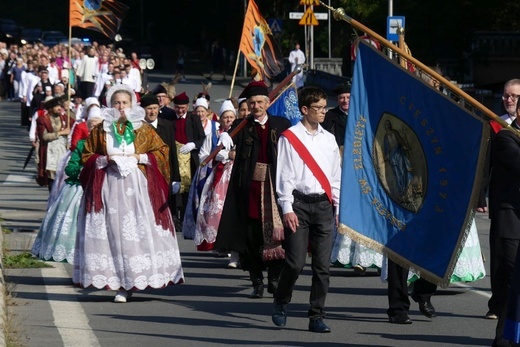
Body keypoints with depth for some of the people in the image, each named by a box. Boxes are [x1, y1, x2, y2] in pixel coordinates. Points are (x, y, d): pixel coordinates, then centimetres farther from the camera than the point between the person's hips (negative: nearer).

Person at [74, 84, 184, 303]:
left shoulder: (144, 129, 8)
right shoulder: (100, 130, 11)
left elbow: (162, 152, 7)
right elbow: (86, 157, 12)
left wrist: (139, 157, -6)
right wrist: (105, 159, -5)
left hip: (137, 186, -1)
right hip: (109, 187, 1)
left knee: (138, 231, -9)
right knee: (112, 231, -5)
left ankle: (131, 281, -5)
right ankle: (121, 284, -2)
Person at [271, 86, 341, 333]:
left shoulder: (329, 139, 13)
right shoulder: (289, 137, -1)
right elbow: (284, 175, -4)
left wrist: (338, 206, 12)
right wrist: (287, 209, -10)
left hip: (323, 205, 4)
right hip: (299, 204, -4)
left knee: (322, 265, 1)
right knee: (296, 263, -9)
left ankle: (317, 316, 7)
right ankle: (281, 303, 16)